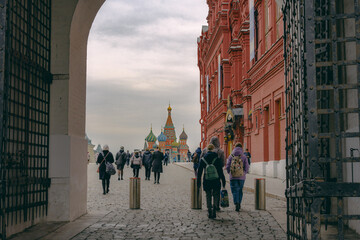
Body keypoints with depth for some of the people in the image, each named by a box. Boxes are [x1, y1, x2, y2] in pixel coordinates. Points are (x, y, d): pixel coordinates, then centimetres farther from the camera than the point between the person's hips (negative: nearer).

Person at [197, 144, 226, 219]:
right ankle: (215, 207, -13)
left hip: (207, 182, 1)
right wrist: (223, 181, 1)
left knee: (208, 196, 12)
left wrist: (198, 182, 9)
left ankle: (210, 212, 8)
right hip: (216, 181, -1)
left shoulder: (203, 159, -2)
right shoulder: (217, 159, -7)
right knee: (216, 196, 11)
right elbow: (221, 171, -6)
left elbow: (199, 172, 2)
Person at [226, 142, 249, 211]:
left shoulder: (231, 156, -1)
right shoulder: (244, 157, -2)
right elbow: (246, 167, -5)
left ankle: (236, 204, -20)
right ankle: (239, 204, 26)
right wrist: (244, 173, 13)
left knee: (235, 191, 0)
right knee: (240, 190, 17)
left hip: (233, 177, -1)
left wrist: (230, 173, 16)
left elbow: (227, 166, -1)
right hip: (241, 177, 1)